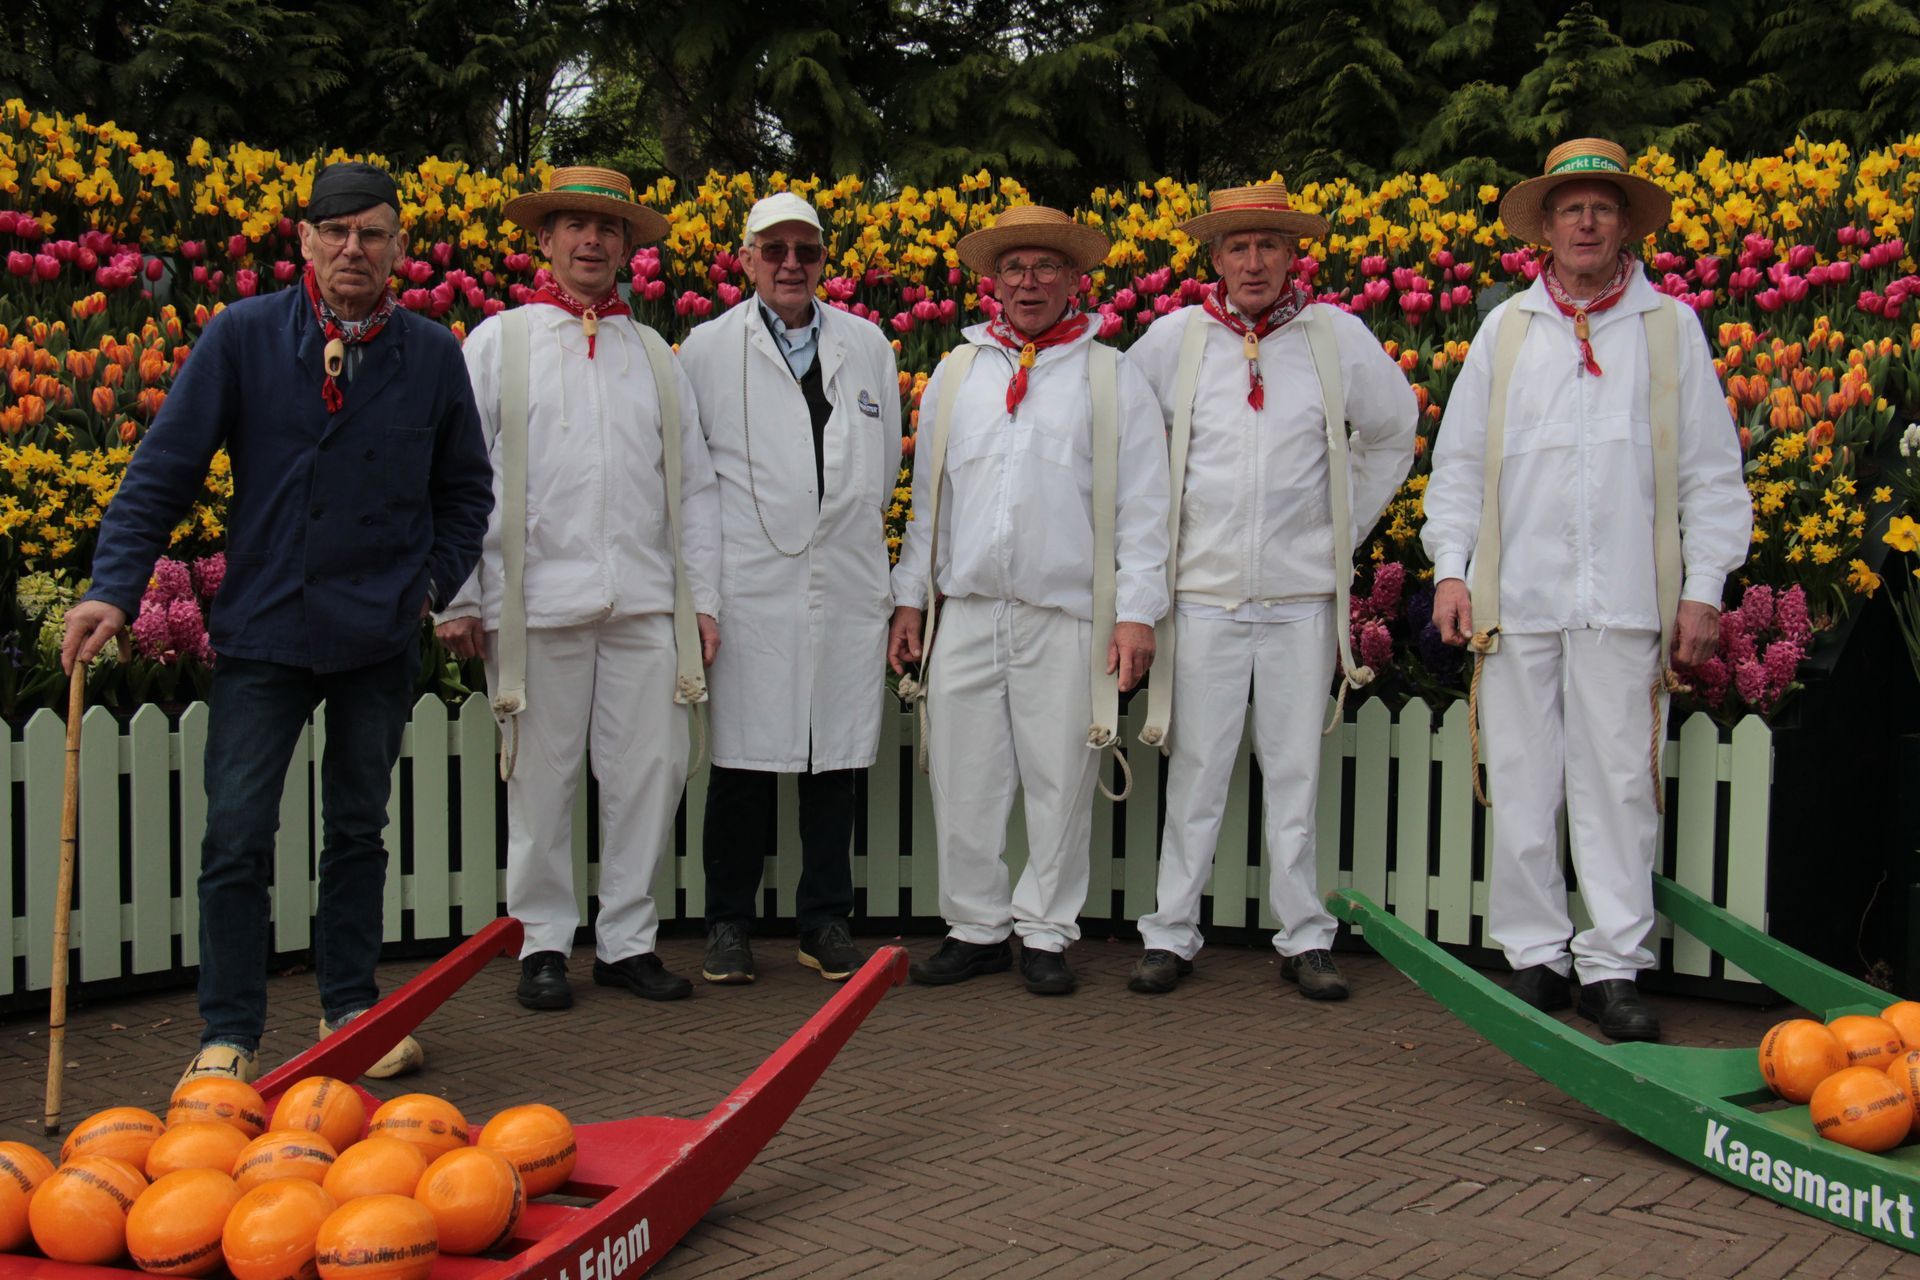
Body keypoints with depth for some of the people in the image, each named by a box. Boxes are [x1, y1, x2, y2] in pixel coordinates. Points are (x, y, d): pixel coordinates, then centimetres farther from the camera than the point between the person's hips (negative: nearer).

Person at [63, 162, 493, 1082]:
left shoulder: (432, 354, 2)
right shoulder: (242, 337, -4)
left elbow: (465, 488, 14)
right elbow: (164, 469, -3)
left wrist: (437, 582, 3)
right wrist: (115, 588, -11)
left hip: (381, 633, 2)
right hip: (264, 626, -2)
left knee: (358, 830, 14)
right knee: (237, 835, -3)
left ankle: (350, 1006, 27)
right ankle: (231, 1034, 9)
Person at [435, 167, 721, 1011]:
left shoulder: (655, 356, 17)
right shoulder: (498, 344, 9)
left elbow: (694, 487, 15)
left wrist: (703, 599, 8)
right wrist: (458, 599, -2)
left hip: (645, 604, 3)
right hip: (537, 602, -2)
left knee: (652, 769, 1)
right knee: (541, 778, 2)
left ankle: (627, 940, 13)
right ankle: (543, 945, 14)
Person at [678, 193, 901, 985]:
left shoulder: (867, 346, 12)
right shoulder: (708, 348, 4)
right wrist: (713, 542, 8)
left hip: (846, 584, 3)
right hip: (750, 584, -2)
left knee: (836, 757, 6)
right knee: (743, 756, -1)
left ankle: (825, 922, 16)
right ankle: (729, 925, 10)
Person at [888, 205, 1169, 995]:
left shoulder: (1113, 378, 6)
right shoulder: (955, 374, 14)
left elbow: (1142, 505, 2)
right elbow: (927, 494, 18)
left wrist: (1136, 612, -5)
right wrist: (909, 598, 12)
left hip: (1068, 618, -2)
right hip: (967, 611, 3)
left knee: (1060, 782, 2)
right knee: (964, 778, 3)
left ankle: (1046, 933, 15)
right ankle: (977, 928, 16)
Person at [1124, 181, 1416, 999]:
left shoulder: (1337, 337, 4)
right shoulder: (1173, 339, 3)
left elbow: (1394, 434, 18)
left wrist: (1346, 525, 12)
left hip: (1302, 593, 0)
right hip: (1204, 590, 0)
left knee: (1296, 769, 5)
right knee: (1195, 768, 2)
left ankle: (1305, 938, 13)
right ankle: (1171, 932, 10)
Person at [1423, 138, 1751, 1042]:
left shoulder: (1671, 329, 11)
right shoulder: (1506, 330, 13)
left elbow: (1710, 472, 9)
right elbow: (1460, 460, 13)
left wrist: (1702, 587, 1)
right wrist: (1451, 569, 1)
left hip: (1626, 601, -1)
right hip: (1518, 598, 1)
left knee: (1619, 782, -2)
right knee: (1522, 786, 2)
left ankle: (1614, 965, 4)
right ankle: (1536, 955, 12)